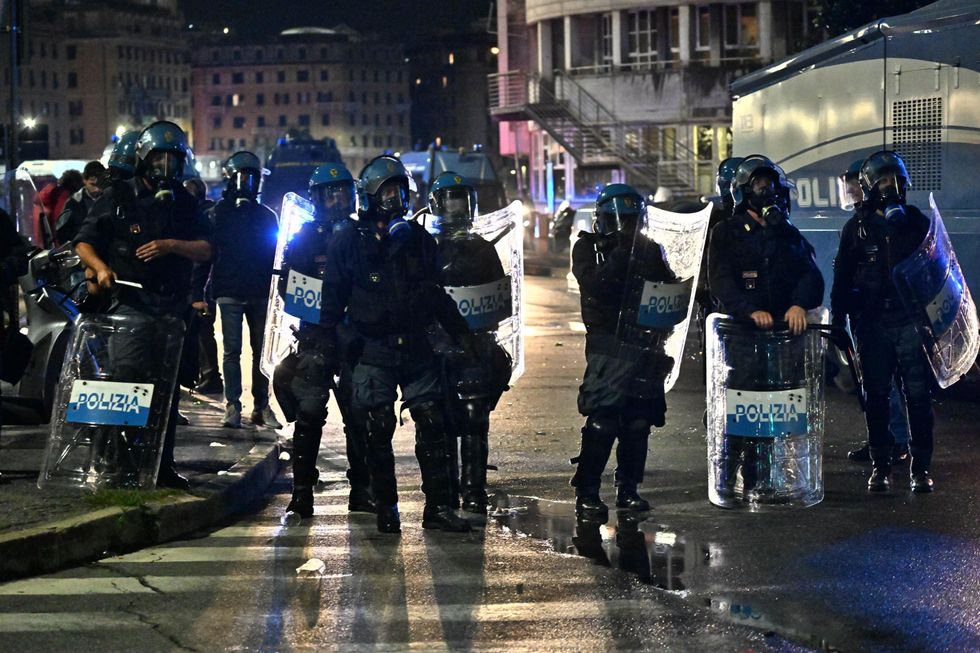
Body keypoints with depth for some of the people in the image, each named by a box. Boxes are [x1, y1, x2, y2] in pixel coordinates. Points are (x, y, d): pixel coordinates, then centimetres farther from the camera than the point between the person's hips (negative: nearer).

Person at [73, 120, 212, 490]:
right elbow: (84, 242, 6)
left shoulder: (184, 203, 15)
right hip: (130, 300, -4)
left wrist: (170, 245, -10)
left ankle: (163, 465, 12)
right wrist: (101, 267, -14)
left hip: (172, 303, 4)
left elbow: (206, 250, 7)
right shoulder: (117, 197, 6)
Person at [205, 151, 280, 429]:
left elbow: (276, 255, 15)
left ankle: (262, 406, 9)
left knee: (262, 351, 4)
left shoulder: (266, 216, 14)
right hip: (230, 292, -3)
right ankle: (232, 406, -3)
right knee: (232, 351, -4)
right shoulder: (219, 213, 5)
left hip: (261, 293, 3)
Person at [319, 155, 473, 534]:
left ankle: (438, 506, 2)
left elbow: (436, 294, 18)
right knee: (379, 430, -2)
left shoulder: (418, 238, 11)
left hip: (416, 347, 3)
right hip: (374, 352, -3)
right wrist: (328, 342, -1)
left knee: (432, 424, -2)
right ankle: (386, 509, 8)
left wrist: (460, 333, 16)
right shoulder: (349, 242, 1)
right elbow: (333, 298, 2)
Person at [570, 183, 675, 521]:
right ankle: (586, 494, -7)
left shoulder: (650, 250, 13)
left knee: (638, 422, 6)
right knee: (602, 422, -11)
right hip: (608, 345, -5)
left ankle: (628, 489, 16)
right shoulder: (588, 247, 2)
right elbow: (593, 285, -16)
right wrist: (621, 255, -21)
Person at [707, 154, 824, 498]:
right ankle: (726, 479, -9)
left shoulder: (789, 234, 19)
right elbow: (720, 282, -6)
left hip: (783, 327, 4)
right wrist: (751, 310, -22)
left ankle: (757, 477, 8)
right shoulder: (726, 233, 7)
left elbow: (810, 275, 7)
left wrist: (799, 304, -15)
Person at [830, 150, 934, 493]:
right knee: (876, 396, 5)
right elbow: (842, 278, 8)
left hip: (912, 320, 0)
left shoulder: (917, 222, 7)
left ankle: (921, 467, 1)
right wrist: (838, 324, 3)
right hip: (872, 322, 0)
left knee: (918, 394, -4)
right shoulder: (857, 227, 5)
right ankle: (880, 465, 13)